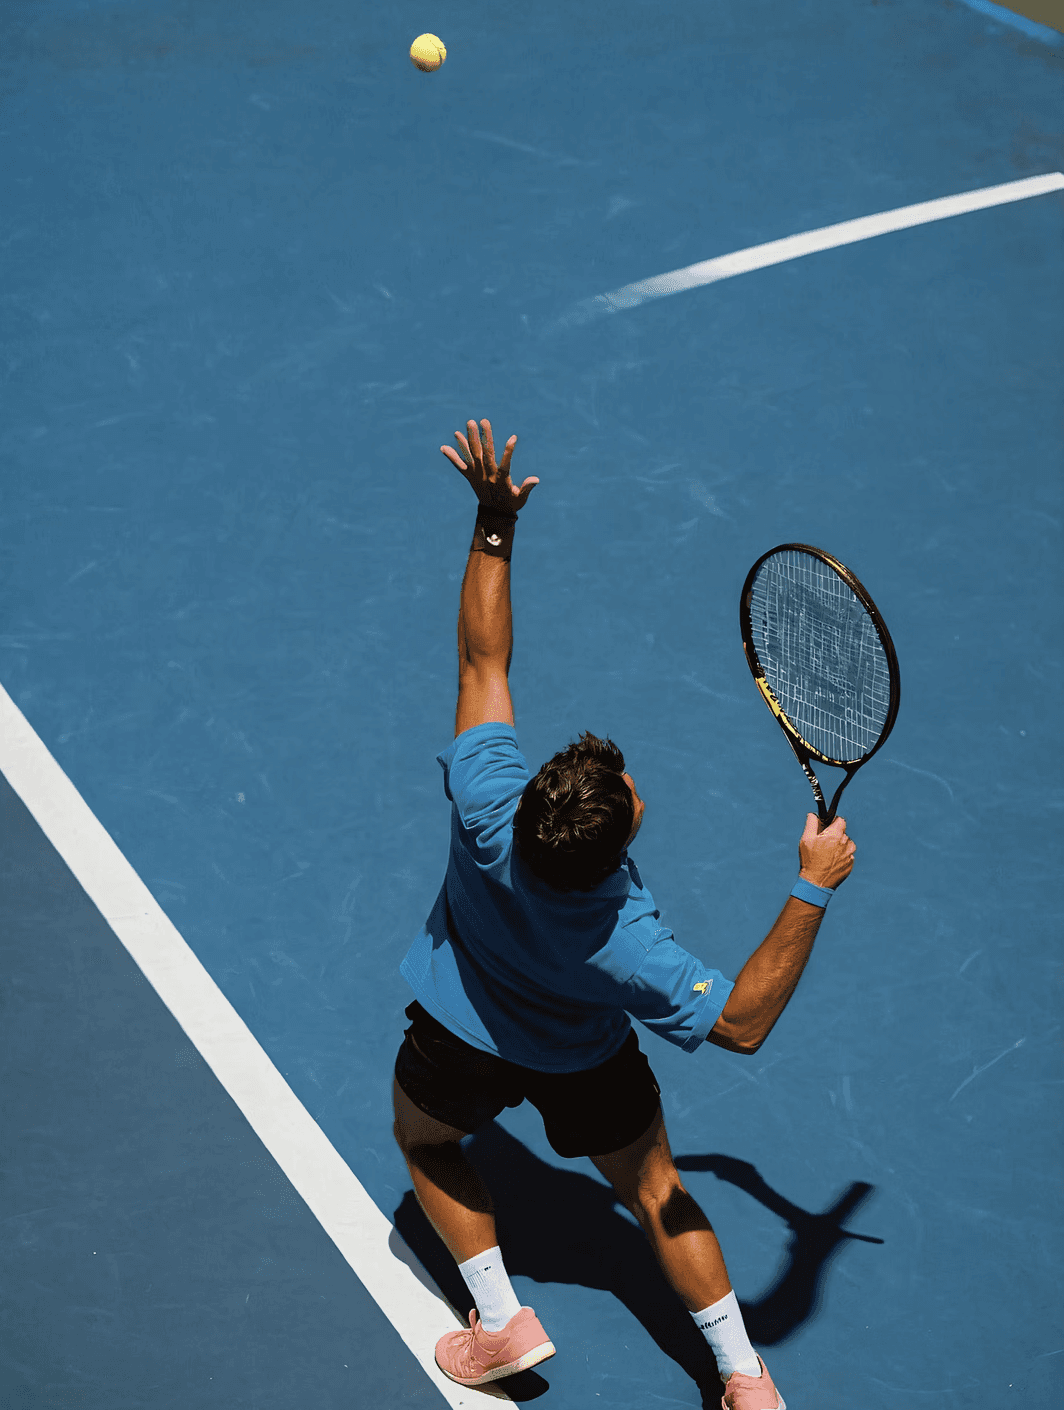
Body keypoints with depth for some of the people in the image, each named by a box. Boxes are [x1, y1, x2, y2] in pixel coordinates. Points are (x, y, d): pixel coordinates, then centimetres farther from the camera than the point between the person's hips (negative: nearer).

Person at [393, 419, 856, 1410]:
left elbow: (483, 658, -32)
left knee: (424, 1142, 32)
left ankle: (502, 1321, 28)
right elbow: (742, 1022, -34)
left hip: (461, 1041, 2)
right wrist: (813, 891, -37)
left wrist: (494, 523, -28)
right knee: (655, 1193, 21)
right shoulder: (622, 944, -43)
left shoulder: (487, 807, -41)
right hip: (584, 1063, -2)